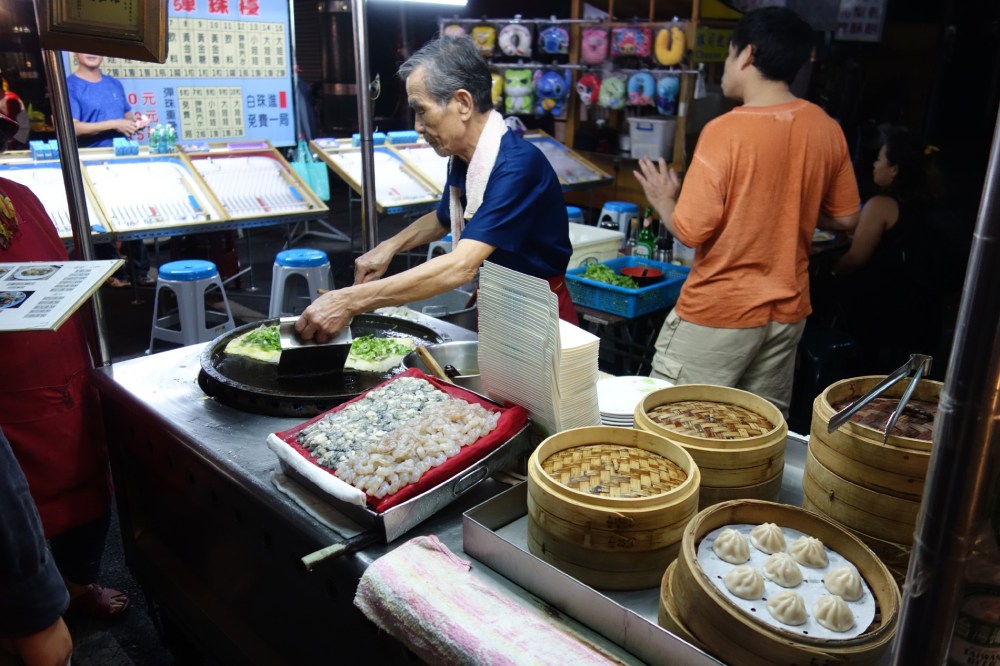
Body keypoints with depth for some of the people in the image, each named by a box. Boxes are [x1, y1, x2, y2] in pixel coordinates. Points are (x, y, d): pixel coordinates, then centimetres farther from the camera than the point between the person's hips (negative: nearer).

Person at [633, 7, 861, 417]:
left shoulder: (725, 131, -17)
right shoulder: (826, 129, 1)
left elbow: (691, 230, -18)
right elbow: (845, 218, 10)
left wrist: (664, 201, 1)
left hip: (718, 313, -6)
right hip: (787, 311, 7)